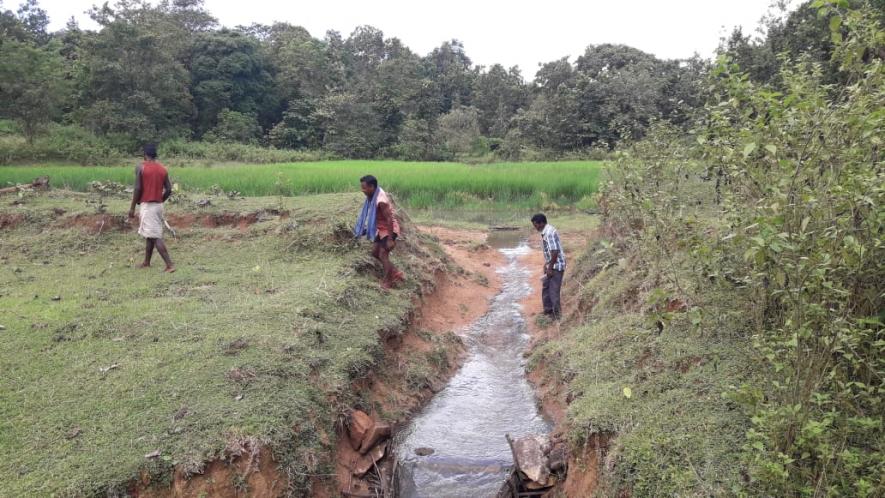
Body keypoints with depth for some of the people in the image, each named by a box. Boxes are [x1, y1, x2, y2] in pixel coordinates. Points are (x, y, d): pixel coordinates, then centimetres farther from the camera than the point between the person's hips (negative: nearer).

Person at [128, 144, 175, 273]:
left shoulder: (140, 167, -8)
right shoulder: (163, 169, 6)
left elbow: (138, 188, -12)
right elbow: (168, 190, 5)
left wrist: (132, 207, -4)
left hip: (147, 205, -6)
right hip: (158, 205, 6)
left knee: (155, 236, -8)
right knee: (150, 234, 18)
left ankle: (170, 264, -15)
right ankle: (146, 262, 27)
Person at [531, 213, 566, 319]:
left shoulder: (550, 233, -22)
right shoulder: (545, 232, 9)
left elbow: (555, 252, -25)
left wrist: (550, 267, -21)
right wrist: (546, 264, 20)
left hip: (556, 266, -10)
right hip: (551, 265, 10)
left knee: (554, 290, -2)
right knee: (545, 287, 18)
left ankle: (557, 314, 8)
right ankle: (548, 310, 29)